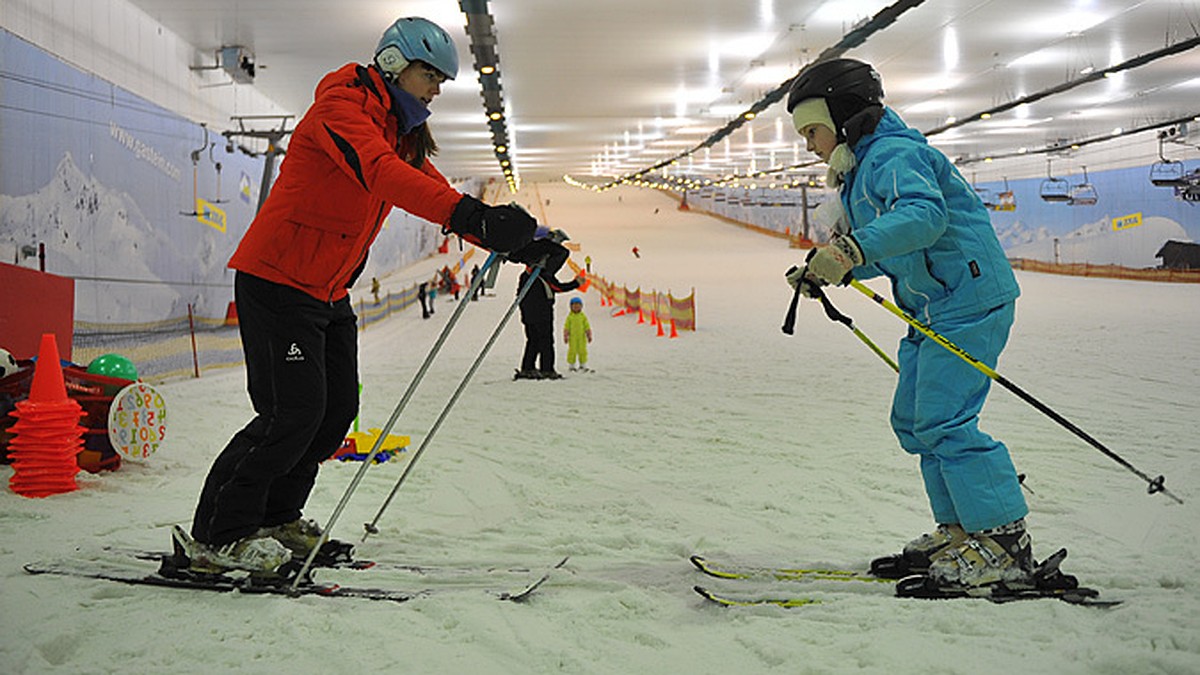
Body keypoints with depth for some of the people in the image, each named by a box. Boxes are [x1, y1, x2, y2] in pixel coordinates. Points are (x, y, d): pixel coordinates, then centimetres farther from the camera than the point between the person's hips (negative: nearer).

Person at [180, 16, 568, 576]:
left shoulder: (404, 135, 13)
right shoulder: (341, 106, -16)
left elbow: (437, 196, 10)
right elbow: (381, 173, -35)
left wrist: (514, 242, -4)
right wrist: (471, 216, -48)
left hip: (329, 291, 9)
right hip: (276, 280, -9)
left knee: (337, 409, 7)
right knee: (294, 410, -13)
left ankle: (275, 519, 23)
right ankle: (215, 538, -2)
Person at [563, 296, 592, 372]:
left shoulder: (583, 316, 4)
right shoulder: (569, 317, 0)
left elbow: (587, 327, 4)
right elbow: (566, 327, 0)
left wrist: (589, 336, 1)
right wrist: (565, 337, -4)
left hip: (582, 337, 1)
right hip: (572, 337, -1)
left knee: (582, 351, 2)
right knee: (572, 351, 0)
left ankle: (583, 365, 12)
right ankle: (571, 366, 9)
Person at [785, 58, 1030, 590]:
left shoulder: (894, 154, -12)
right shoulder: (861, 170, 21)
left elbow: (925, 213, -33)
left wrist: (856, 248, -44)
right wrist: (828, 271, 15)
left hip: (969, 300, -11)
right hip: (934, 309, 11)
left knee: (942, 422, -14)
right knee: (913, 419, 11)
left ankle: (1005, 544, -8)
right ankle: (959, 531, 17)